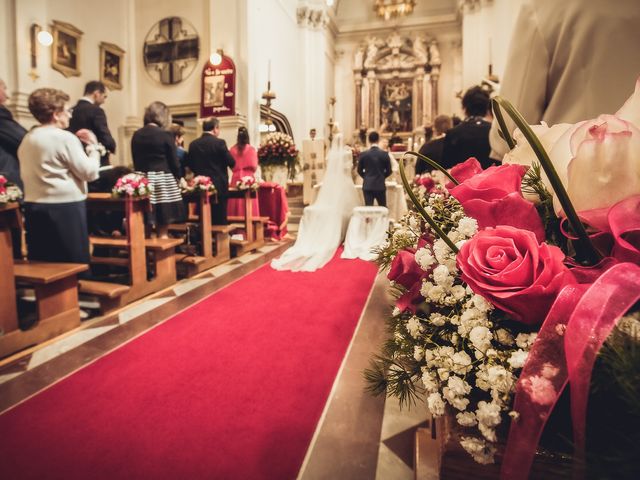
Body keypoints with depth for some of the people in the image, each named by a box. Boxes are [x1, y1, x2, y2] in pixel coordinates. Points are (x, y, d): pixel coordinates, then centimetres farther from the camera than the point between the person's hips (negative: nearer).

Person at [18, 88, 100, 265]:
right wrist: (93, 146, 2)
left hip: (34, 207, 8)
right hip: (65, 208, -8)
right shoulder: (65, 137, -11)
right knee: (75, 266, 0)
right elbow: (90, 173, -12)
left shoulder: (27, 139, 12)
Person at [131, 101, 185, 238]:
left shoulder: (136, 135, 7)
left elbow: (136, 161, 13)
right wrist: (178, 178, 15)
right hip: (163, 182, -5)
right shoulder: (165, 135, -7)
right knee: (163, 230, 1)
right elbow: (174, 162, -3)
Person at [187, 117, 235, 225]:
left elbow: (191, 166, 8)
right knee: (220, 219, 2)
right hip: (219, 186, -4)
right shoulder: (219, 142, -9)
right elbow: (231, 163, -7)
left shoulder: (193, 144, 4)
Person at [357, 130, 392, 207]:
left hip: (367, 185, 0)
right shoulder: (385, 154, -4)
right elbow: (389, 171, 2)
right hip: (380, 185, 0)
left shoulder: (363, 154, -4)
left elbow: (359, 171, 4)